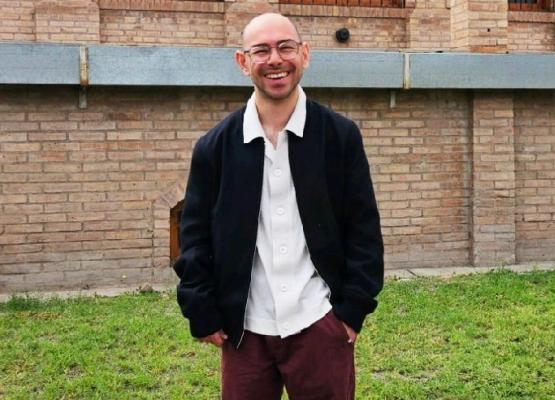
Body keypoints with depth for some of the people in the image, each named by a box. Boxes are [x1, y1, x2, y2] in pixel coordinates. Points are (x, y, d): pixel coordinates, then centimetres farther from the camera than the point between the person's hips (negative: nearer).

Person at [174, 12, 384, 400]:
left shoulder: (341, 136, -1)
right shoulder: (215, 146, 1)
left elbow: (364, 229, 1)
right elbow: (196, 236, 4)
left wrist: (354, 309, -4)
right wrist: (203, 315, -1)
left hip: (320, 325, -1)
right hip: (245, 330, 1)